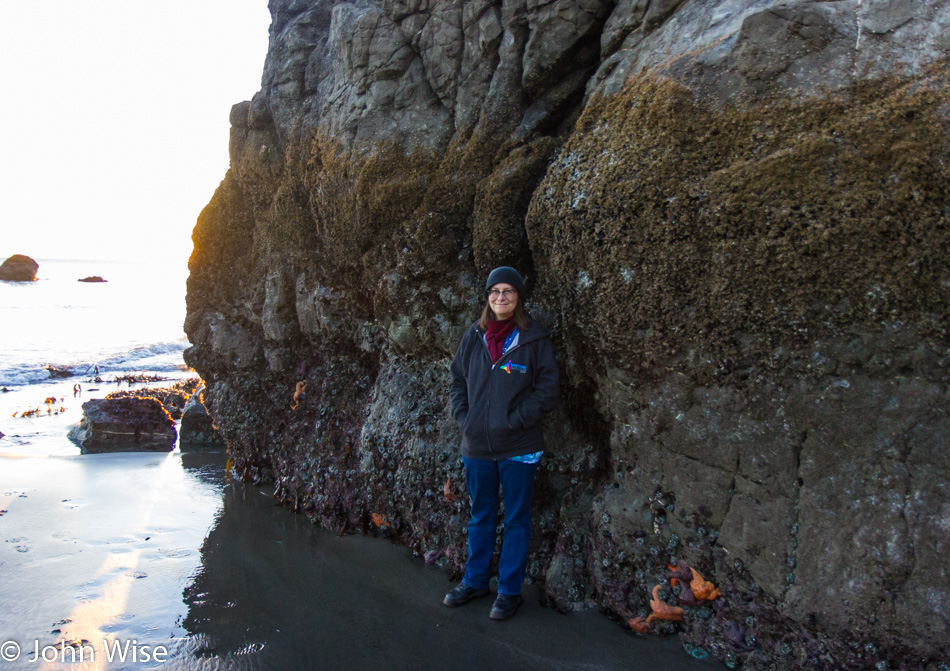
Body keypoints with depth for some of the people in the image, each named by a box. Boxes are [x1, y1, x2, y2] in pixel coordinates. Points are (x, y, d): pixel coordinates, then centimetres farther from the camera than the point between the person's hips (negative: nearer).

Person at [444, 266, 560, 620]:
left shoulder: (534, 339, -8)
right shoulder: (474, 336, 3)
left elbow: (547, 391, -8)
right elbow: (458, 379, 12)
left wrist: (514, 421, -15)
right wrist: (463, 417, 0)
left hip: (518, 448, -4)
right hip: (476, 447, 4)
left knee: (516, 521, 10)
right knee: (480, 517, 19)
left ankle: (510, 591, 24)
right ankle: (475, 581, 36)